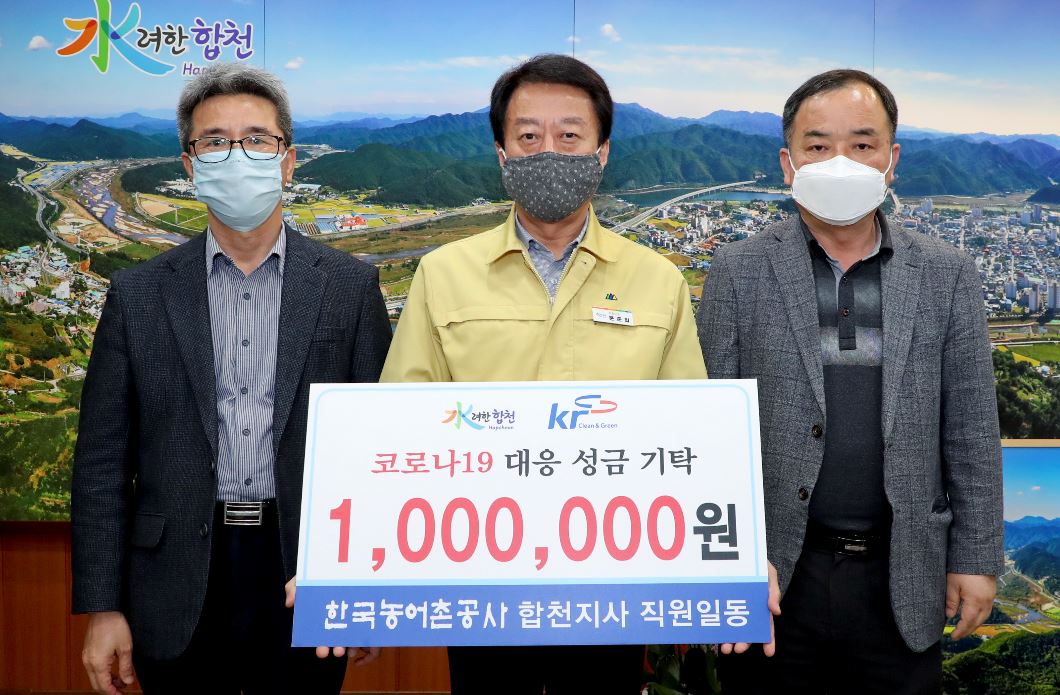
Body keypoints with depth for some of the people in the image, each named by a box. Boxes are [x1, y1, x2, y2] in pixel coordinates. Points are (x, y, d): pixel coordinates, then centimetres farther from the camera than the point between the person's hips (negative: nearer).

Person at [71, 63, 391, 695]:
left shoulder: (350, 287, 1)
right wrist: (102, 608, 0)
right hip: (180, 600, 1)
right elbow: (102, 464, 3)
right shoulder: (138, 296, 3)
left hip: (307, 583, 0)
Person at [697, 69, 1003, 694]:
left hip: (900, 584, 1)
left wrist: (976, 558, 3)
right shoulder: (739, 272, -2)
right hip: (774, 576, -1)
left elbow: (971, 430, 5)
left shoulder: (948, 275, 3)